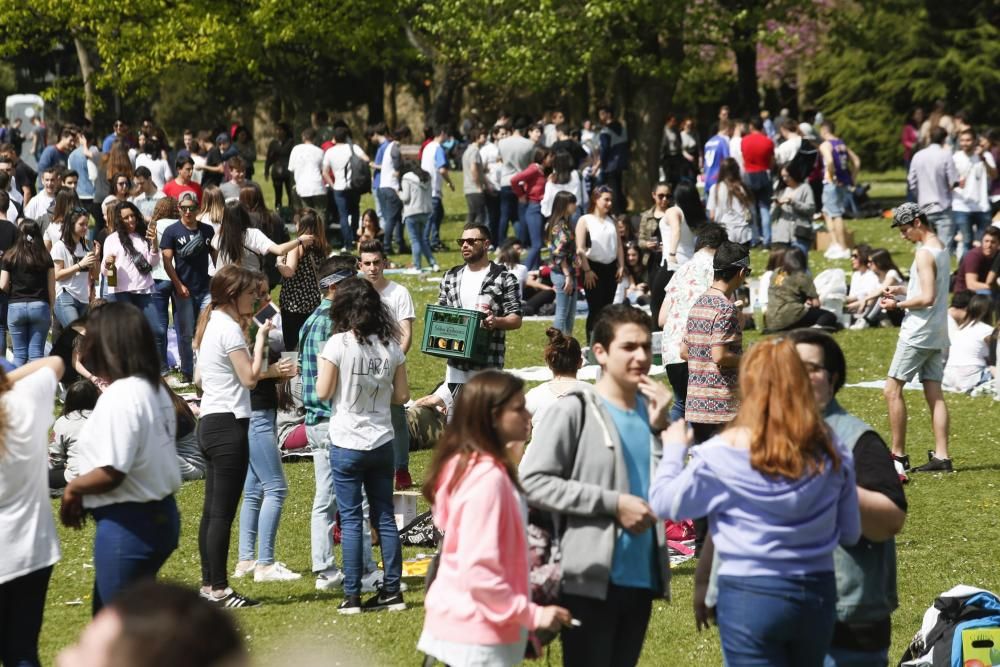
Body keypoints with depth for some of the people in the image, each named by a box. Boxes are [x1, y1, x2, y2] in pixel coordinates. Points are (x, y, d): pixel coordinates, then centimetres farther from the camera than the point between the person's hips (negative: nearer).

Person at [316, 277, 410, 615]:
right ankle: (392, 590, 13)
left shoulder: (339, 344, -12)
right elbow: (401, 396, 4)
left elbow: (323, 392, -11)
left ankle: (352, 596, 1)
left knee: (351, 520, 1)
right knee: (384, 516, 11)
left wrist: (323, 363, 5)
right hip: (382, 442, 4)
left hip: (346, 444, -4)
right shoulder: (391, 346, 1)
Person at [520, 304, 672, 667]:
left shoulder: (652, 410, 10)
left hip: (642, 578, 6)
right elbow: (533, 481, -14)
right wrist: (612, 503, -16)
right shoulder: (574, 411, -7)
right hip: (589, 580, -6)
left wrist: (661, 427, -5)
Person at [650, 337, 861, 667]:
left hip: (751, 594, -4)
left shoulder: (725, 453, -12)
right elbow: (850, 533, 7)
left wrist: (674, 449, 13)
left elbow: (665, 503, -3)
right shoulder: (830, 452, -1)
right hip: (818, 595, 4)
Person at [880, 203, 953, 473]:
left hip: (918, 332, -9)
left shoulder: (924, 253, -16)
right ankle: (941, 456, 3)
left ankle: (898, 455, -3)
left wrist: (897, 305, -10)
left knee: (893, 389, -4)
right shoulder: (941, 248, 14)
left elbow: (927, 298, -21)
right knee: (934, 394, 6)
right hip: (937, 333, 9)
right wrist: (903, 290, 13)